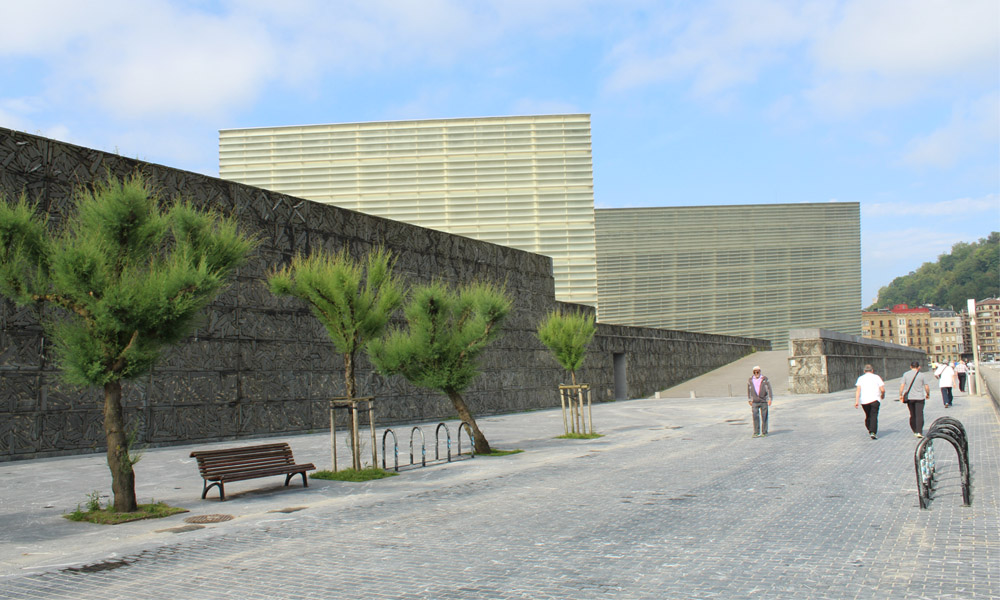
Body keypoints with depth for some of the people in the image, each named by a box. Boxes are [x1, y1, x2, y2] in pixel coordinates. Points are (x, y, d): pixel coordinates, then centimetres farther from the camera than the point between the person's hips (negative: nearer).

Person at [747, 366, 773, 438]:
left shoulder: (765, 379, -1)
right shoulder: (750, 380, 6)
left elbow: (769, 389, 0)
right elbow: (748, 390, 16)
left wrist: (770, 399, -6)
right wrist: (749, 400, 16)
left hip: (764, 401, -1)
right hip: (754, 402, 1)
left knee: (764, 417, 1)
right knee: (755, 417, -5)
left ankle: (764, 432, 9)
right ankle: (756, 433, -1)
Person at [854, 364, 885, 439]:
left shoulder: (861, 378, 9)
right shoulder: (876, 377, 6)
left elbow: (858, 390, -4)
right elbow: (882, 390, -1)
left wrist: (856, 401, -8)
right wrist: (882, 395, 21)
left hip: (864, 400, 2)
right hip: (874, 399, -2)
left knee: (868, 416, 19)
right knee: (874, 416, -6)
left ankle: (870, 431, 25)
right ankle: (873, 432, -20)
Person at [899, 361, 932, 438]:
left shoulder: (905, 374, 2)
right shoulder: (922, 375, -4)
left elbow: (902, 385, -2)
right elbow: (927, 387, -4)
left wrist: (901, 395, 6)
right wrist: (928, 394, 13)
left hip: (909, 397, 3)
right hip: (919, 397, -3)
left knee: (912, 415, 15)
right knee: (919, 415, -3)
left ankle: (914, 431, 23)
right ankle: (919, 432, -11)